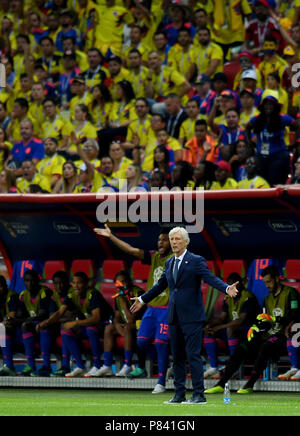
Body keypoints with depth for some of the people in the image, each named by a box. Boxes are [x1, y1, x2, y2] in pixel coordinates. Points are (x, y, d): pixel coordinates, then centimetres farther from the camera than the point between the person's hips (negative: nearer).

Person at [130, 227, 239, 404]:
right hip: (174, 317, 7)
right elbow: (160, 285, 29)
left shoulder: (196, 261, -5)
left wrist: (227, 289, -33)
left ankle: (199, 395, -7)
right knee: (177, 357, 8)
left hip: (191, 316, -7)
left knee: (193, 355, -9)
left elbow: (212, 279, -16)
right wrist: (143, 299, 37)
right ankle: (179, 394, 13)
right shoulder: (170, 263, 16)